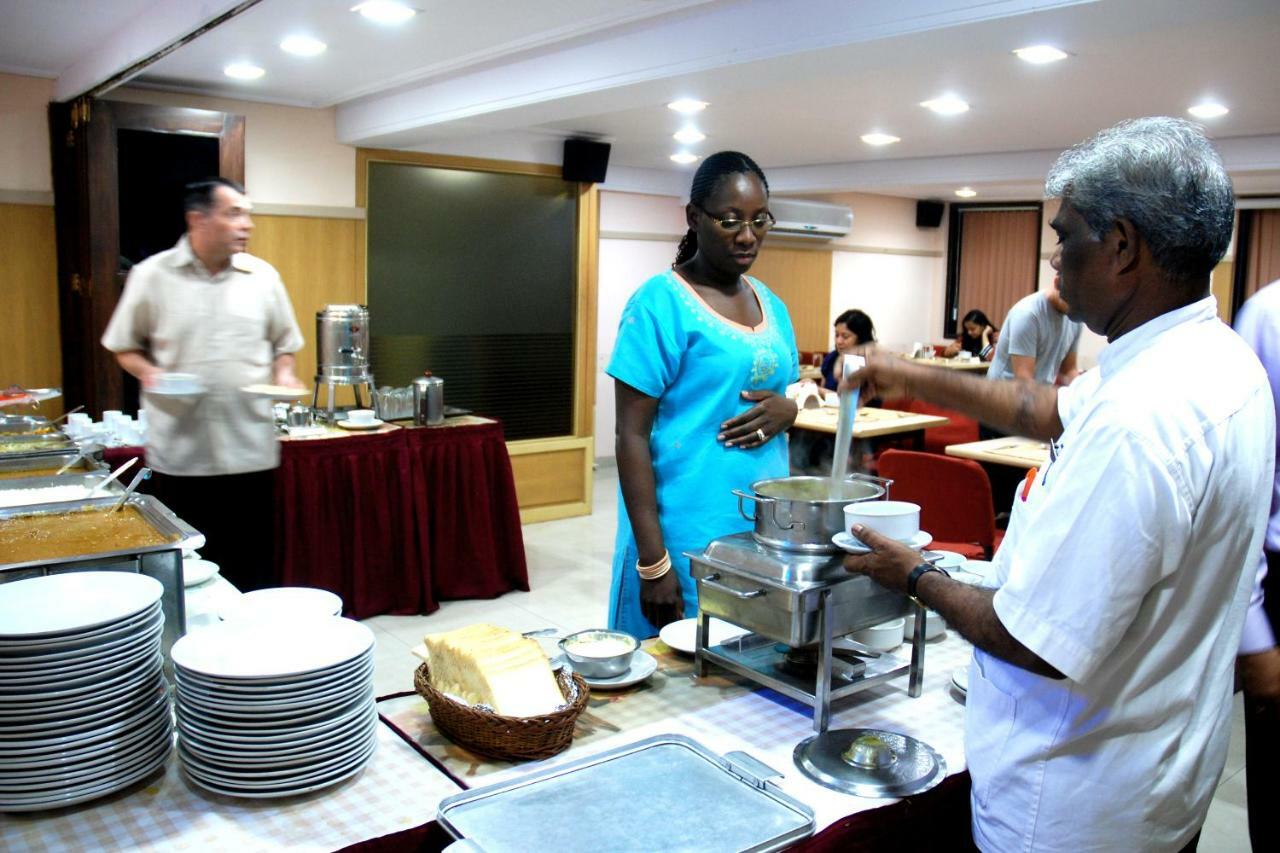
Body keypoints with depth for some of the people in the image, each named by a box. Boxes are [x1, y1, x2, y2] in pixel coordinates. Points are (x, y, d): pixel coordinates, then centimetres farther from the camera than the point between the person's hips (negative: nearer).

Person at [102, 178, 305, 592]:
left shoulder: (262, 276, 5)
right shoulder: (151, 275, 0)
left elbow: (283, 343, 14)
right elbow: (125, 346, 8)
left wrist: (283, 373, -5)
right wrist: (148, 372, -11)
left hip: (250, 451, 1)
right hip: (178, 453, -1)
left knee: (253, 568, 7)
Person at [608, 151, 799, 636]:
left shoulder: (772, 305, 10)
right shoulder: (660, 303, -10)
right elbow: (631, 436, -13)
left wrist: (787, 410, -5)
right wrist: (652, 560, -17)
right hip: (687, 537, -6)